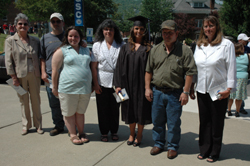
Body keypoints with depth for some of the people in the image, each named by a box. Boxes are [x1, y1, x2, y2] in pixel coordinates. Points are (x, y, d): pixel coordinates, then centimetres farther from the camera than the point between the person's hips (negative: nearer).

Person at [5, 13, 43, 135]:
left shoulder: (35, 40, 7)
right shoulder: (10, 41, 1)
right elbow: (8, 61, -2)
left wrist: (41, 73, 0)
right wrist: (14, 77, -8)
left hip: (34, 75, 2)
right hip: (20, 76, -1)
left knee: (36, 100, 7)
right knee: (24, 101, 7)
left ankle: (38, 125, 19)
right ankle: (26, 125, 21)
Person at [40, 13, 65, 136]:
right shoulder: (45, 38, 11)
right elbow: (42, 57, 13)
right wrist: (43, 72, 4)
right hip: (51, 76, 2)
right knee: (54, 104, 8)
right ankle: (58, 126, 22)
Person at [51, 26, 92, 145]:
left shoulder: (86, 50, 15)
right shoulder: (62, 51, 0)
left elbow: (90, 66, 22)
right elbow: (55, 70, -1)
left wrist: (92, 85, 18)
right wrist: (55, 88, -2)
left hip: (85, 88, 4)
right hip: (68, 88, -3)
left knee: (80, 112, 13)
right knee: (69, 113, 5)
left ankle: (81, 133, 27)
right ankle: (73, 135, 19)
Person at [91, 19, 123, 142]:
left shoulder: (121, 45, 2)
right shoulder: (97, 45, 3)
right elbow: (94, 66, 1)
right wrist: (95, 84, -5)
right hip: (102, 82, 0)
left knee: (115, 108, 9)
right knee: (103, 109, 6)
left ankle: (114, 131, 27)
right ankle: (104, 132, 23)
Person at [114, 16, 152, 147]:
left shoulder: (148, 49, 0)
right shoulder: (125, 48, 7)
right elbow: (120, 67, 4)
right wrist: (118, 84, -3)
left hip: (142, 84, -2)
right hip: (128, 83, 2)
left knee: (141, 109, 5)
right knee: (130, 109, 11)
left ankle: (139, 135, 22)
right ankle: (132, 134, 28)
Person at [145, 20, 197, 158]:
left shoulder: (184, 50, -3)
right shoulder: (155, 50, 8)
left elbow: (189, 73, -6)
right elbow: (148, 71, 12)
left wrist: (185, 92, -10)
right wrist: (147, 88, 5)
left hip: (174, 93, -3)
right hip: (156, 92, 4)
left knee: (173, 123, 6)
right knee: (157, 121, 14)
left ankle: (173, 147, 24)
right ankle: (158, 144, 31)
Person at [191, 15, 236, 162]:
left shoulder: (226, 44, -5)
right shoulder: (199, 46, 10)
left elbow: (231, 68, -7)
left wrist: (229, 88, -13)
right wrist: (191, 87, 12)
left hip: (219, 91, -4)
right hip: (202, 90, 4)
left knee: (217, 123, 7)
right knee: (204, 122, 11)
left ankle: (214, 153, 21)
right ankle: (204, 150, 24)